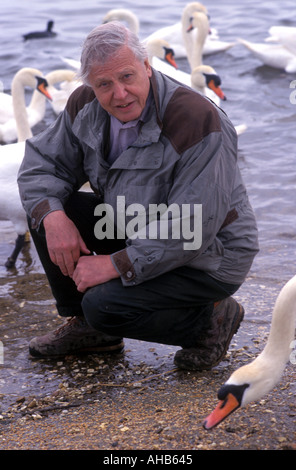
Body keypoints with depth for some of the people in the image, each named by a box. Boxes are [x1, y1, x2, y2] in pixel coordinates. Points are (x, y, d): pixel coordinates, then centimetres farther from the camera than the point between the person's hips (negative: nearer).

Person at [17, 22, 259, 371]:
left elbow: (191, 230, -31)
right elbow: (40, 162, 1)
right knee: (45, 208, -4)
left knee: (105, 306, -25)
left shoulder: (195, 122, -30)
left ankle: (211, 320, 0)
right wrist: (53, 216, -20)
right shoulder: (86, 105, -8)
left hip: (209, 259, -8)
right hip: (135, 231, 8)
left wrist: (116, 264, -28)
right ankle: (87, 328, 10)